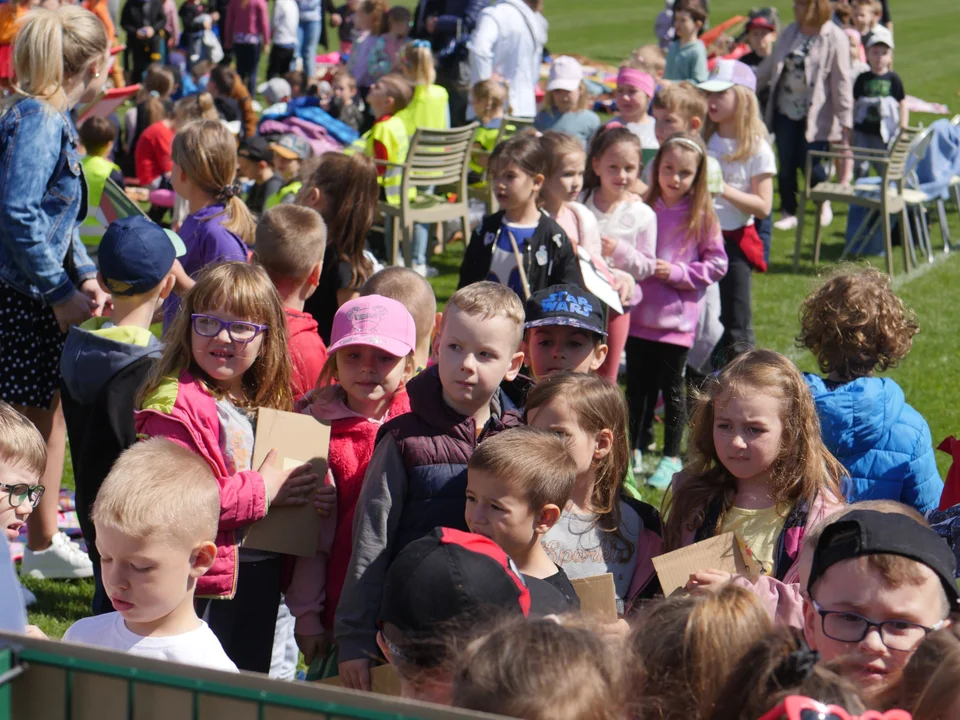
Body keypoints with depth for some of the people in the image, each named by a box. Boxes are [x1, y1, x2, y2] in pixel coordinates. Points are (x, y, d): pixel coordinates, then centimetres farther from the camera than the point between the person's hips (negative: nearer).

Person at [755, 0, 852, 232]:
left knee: (810, 164, -5)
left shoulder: (835, 39, -12)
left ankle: (824, 205, 23)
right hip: (785, 110, 5)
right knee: (786, 164, 4)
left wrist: (845, 122, -15)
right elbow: (770, 65, 17)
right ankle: (788, 213, 19)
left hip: (814, 114, -5)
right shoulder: (790, 32, 6)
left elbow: (842, 82, -13)